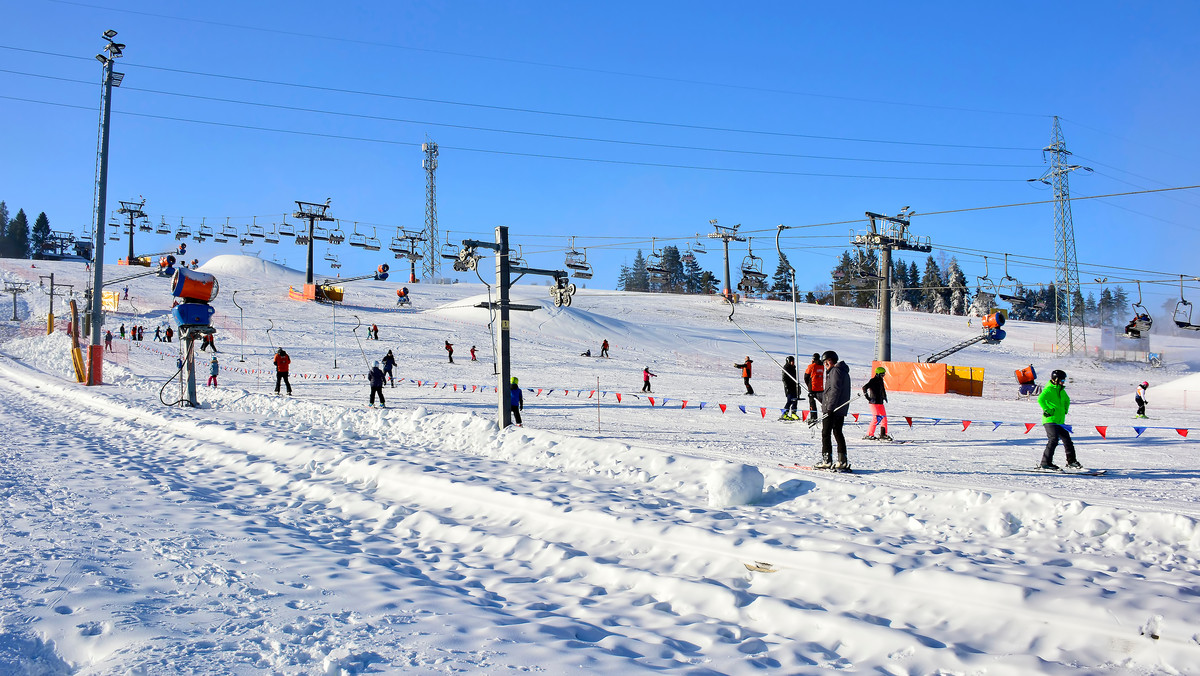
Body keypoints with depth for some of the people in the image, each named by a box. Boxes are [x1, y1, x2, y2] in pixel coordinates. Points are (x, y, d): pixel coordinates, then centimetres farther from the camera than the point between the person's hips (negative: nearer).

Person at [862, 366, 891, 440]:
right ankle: (869, 434, -10)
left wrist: (884, 397, 33)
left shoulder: (880, 380, 14)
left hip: (880, 402, 8)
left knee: (884, 417, 8)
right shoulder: (873, 381, -11)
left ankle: (883, 434, 18)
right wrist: (867, 396, -30)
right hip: (873, 402, -8)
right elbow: (864, 387, -20)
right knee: (876, 418, -15)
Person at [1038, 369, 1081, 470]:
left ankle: (1071, 461, 26)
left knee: (1067, 439, 12)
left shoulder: (1061, 390, 17)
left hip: (1060, 421, 9)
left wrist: (1065, 410, 24)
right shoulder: (1049, 389, -10)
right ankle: (1045, 463, -16)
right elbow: (1040, 399, -28)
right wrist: (1048, 411, -23)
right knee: (1054, 439, -18)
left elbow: (1067, 400, 37)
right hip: (1050, 420, -9)